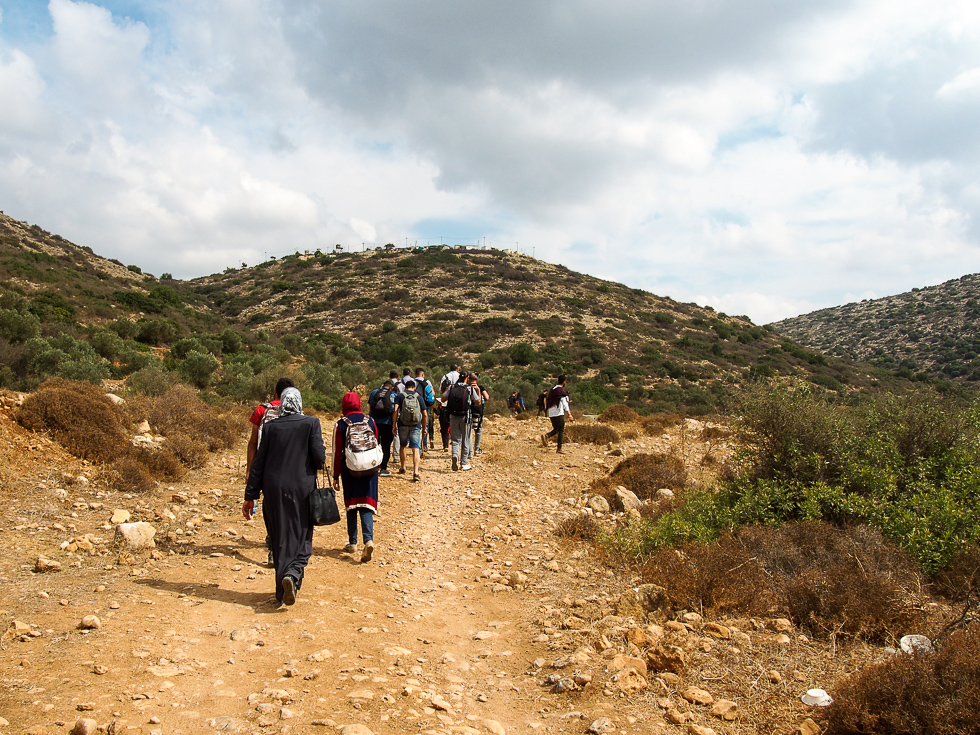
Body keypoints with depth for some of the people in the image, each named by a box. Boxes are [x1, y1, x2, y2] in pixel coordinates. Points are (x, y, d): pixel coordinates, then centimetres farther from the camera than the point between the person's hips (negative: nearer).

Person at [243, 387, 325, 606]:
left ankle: (283, 591, 17)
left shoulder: (270, 427, 1)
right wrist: (315, 464, 12)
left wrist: (250, 496, 7)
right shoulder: (311, 423, -5)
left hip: (274, 490, 2)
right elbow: (319, 456, -12)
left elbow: (258, 463, 2)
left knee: (280, 539, 12)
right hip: (302, 488, -2)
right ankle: (293, 574, -19)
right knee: (302, 537, 8)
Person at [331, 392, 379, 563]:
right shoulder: (370, 421, 2)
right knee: (366, 505, 0)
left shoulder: (340, 425, -5)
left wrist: (336, 477, 3)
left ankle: (352, 543, 20)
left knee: (351, 506, 13)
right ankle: (369, 540, -20)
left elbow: (337, 452, -3)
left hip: (349, 470, -1)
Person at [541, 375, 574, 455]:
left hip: (551, 414, 7)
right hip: (559, 414, -7)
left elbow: (546, 401, 19)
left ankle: (546, 436, -10)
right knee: (561, 431, 1)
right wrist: (569, 415, -12)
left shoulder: (552, 390, 13)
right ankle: (559, 448, 0)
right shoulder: (562, 391, -10)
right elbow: (565, 404, -14)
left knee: (555, 429, 17)